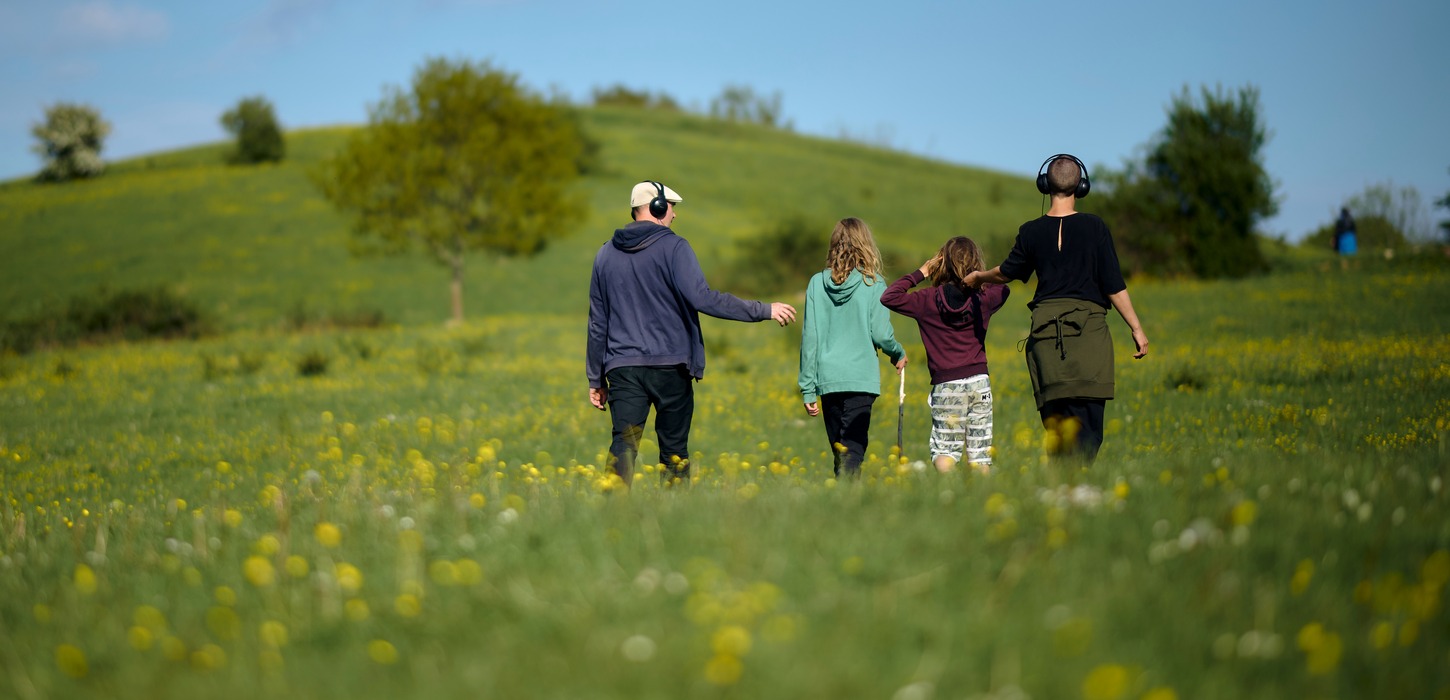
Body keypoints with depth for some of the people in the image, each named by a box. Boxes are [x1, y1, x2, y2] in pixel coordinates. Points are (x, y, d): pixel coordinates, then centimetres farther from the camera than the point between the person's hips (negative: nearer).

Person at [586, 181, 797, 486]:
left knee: (623, 445, -6)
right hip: (669, 366, -3)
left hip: (622, 368, 3)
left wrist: (596, 379, 21)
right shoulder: (673, 247, -5)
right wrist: (763, 310, -14)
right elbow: (701, 298, -18)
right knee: (674, 450, 9)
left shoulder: (606, 254, 12)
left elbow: (597, 322, 15)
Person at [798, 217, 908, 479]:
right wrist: (899, 354, 16)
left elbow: (809, 337, 4)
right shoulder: (873, 283, -3)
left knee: (840, 453, 15)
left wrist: (807, 388, 9)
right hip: (861, 379, -3)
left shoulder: (817, 283, 5)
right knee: (853, 451, -8)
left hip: (828, 379, 3)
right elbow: (880, 333, -7)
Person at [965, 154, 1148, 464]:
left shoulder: (1031, 232, 5)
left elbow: (1007, 272, 22)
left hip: (1046, 328, 3)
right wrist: (1136, 328, 8)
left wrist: (979, 277, 43)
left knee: (1055, 416, 7)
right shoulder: (1094, 227, -1)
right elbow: (1114, 285, -1)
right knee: (1088, 417, -5)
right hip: (1088, 327, -3)